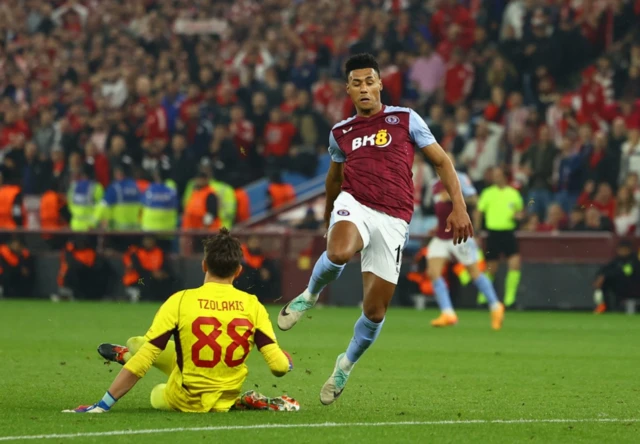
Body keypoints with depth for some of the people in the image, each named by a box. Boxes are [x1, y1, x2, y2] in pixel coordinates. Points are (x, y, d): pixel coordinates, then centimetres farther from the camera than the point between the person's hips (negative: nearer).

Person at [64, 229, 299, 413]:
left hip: (185, 401, -3)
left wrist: (102, 406, -10)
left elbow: (141, 363, -15)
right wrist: (286, 362, 15)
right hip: (225, 401, 3)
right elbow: (279, 366, -11)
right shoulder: (252, 306, -9)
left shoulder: (180, 301, -15)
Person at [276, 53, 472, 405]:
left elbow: (441, 160, 8)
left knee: (375, 311, -2)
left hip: (392, 220, -1)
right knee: (338, 253, -38)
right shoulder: (341, 132, 15)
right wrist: (327, 214, 44)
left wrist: (458, 207, -3)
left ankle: (346, 365, 25)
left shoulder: (405, 119, 7)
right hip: (354, 205, 1)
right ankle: (310, 295, -6)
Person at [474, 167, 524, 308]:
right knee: (491, 269, 5)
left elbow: (520, 210, 18)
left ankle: (509, 296, -5)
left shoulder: (514, 193, 6)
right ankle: (483, 296, 26)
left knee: (515, 264, -14)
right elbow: (479, 213, 7)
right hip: (493, 233, -1)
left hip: (509, 233, 1)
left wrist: (519, 215, -6)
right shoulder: (488, 193, 2)